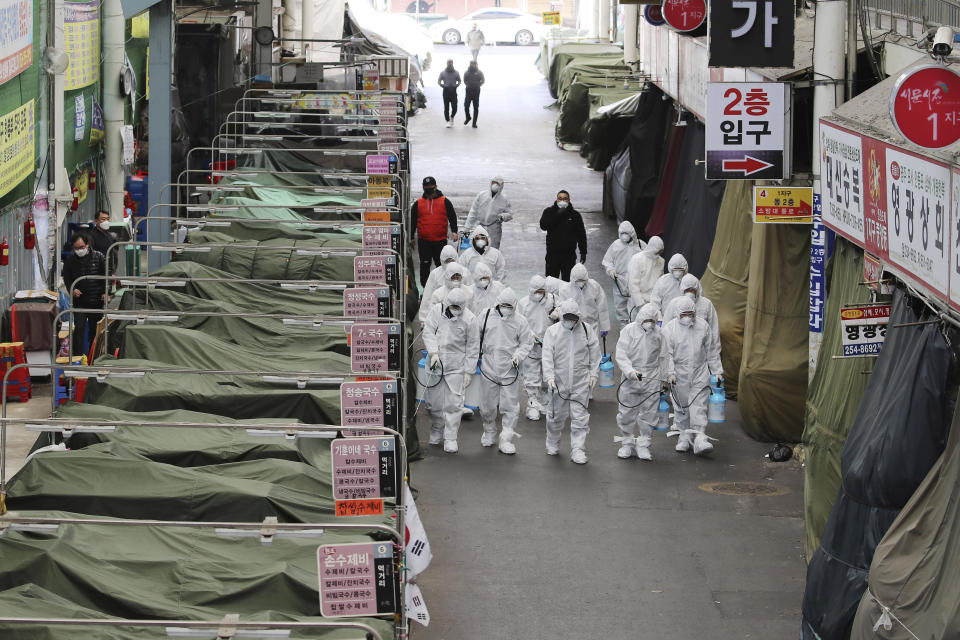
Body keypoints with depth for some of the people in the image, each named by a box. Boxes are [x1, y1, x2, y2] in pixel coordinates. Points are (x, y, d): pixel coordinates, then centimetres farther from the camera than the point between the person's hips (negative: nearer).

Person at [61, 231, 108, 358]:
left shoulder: (99, 257, -2)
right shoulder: (70, 260, 0)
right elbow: (66, 278, 10)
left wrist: (105, 293, -5)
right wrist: (72, 289, -8)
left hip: (97, 301, 0)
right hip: (79, 302, 0)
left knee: (94, 329, 9)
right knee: (79, 328, -9)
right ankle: (77, 357, -9)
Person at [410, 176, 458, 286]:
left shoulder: (444, 202, 4)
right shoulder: (418, 203, 7)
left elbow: (452, 217, 2)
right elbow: (412, 222, 13)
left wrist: (454, 231, -12)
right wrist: (411, 238, 11)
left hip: (440, 240, -1)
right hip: (423, 241, 1)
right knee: (425, 265, 1)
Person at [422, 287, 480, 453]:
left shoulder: (468, 319, -4)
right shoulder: (436, 311, 0)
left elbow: (472, 347, 0)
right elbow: (428, 332, -4)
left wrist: (469, 371, -3)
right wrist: (434, 352, -20)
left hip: (456, 366, -2)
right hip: (435, 364, 2)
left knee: (453, 403, -7)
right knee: (434, 402, 7)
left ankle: (450, 438, 0)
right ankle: (436, 432, 29)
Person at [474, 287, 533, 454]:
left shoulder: (520, 321, 0)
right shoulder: (485, 316, 2)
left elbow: (527, 343, 6)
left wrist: (519, 354, -12)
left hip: (510, 371, -1)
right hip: (489, 369, 1)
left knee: (510, 408, -2)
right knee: (487, 406, 11)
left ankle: (506, 441, 4)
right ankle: (489, 433, 34)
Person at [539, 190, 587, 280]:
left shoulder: (575, 214, 3)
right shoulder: (549, 212, 1)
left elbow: (581, 235, 8)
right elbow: (543, 225, -18)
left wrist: (583, 252, 5)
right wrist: (558, 215, -21)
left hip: (569, 255, 1)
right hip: (553, 253, 0)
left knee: (568, 280, 4)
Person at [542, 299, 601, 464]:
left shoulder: (586, 330, 2)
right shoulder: (552, 332, -2)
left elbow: (594, 352, 11)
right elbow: (547, 356, -7)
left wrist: (593, 373, 6)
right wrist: (549, 376, -17)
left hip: (581, 382, 0)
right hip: (559, 381, 0)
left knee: (580, 417, -4)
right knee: (556, 415, 12)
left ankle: (578, 450, 1)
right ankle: (553, 444, 34)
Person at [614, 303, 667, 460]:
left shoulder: (658, 333, 7)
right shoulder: (629, 330, -3)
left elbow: (662, 357, 17)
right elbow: (621, 354, -9)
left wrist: (662, 379, 17)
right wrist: (630, 371, -24)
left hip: (651, 380, 2)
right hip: (630, 379, -2)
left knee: (648, 414, 3)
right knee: (626, 413, 1)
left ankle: (643, 446, 13)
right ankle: (627, 444, 16)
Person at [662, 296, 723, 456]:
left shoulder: (703, 326, 5)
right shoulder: (669, 329, -2)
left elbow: (712, 351, 11)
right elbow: (667, 353, -5)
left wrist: (717, 371, 10)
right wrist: (670, 372, -16)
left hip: (700, 373, 0)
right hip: (679, 375, 0)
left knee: (699, 406, -9)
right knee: (681, 406, 7)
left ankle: (700, 439, -15)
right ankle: (684, 437, 21)